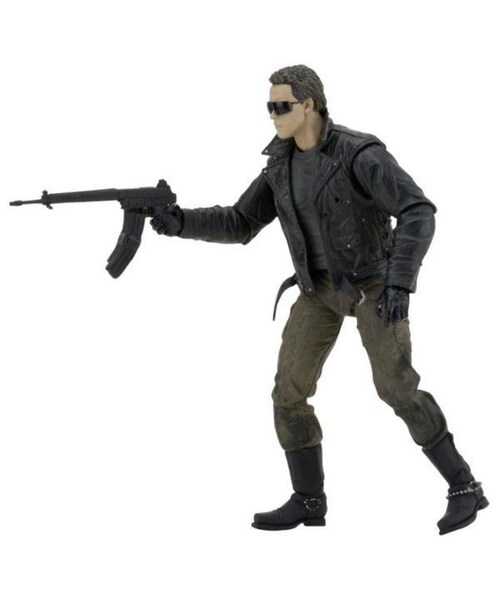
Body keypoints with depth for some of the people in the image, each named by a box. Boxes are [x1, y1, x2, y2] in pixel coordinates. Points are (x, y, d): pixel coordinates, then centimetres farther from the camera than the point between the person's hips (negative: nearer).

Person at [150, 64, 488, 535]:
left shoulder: (360, 154, -20)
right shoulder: (282, 164, 2)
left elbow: (418, 213, -26)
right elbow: (239, 226, 5)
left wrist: (401, 284, -37)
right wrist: (181, 222, -11)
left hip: (373, 283, -6)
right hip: (321, 287, 6)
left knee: (396, 387, -17)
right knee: (289, 390, -3)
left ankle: (463, 487, -6)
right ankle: (308, 501, 9)